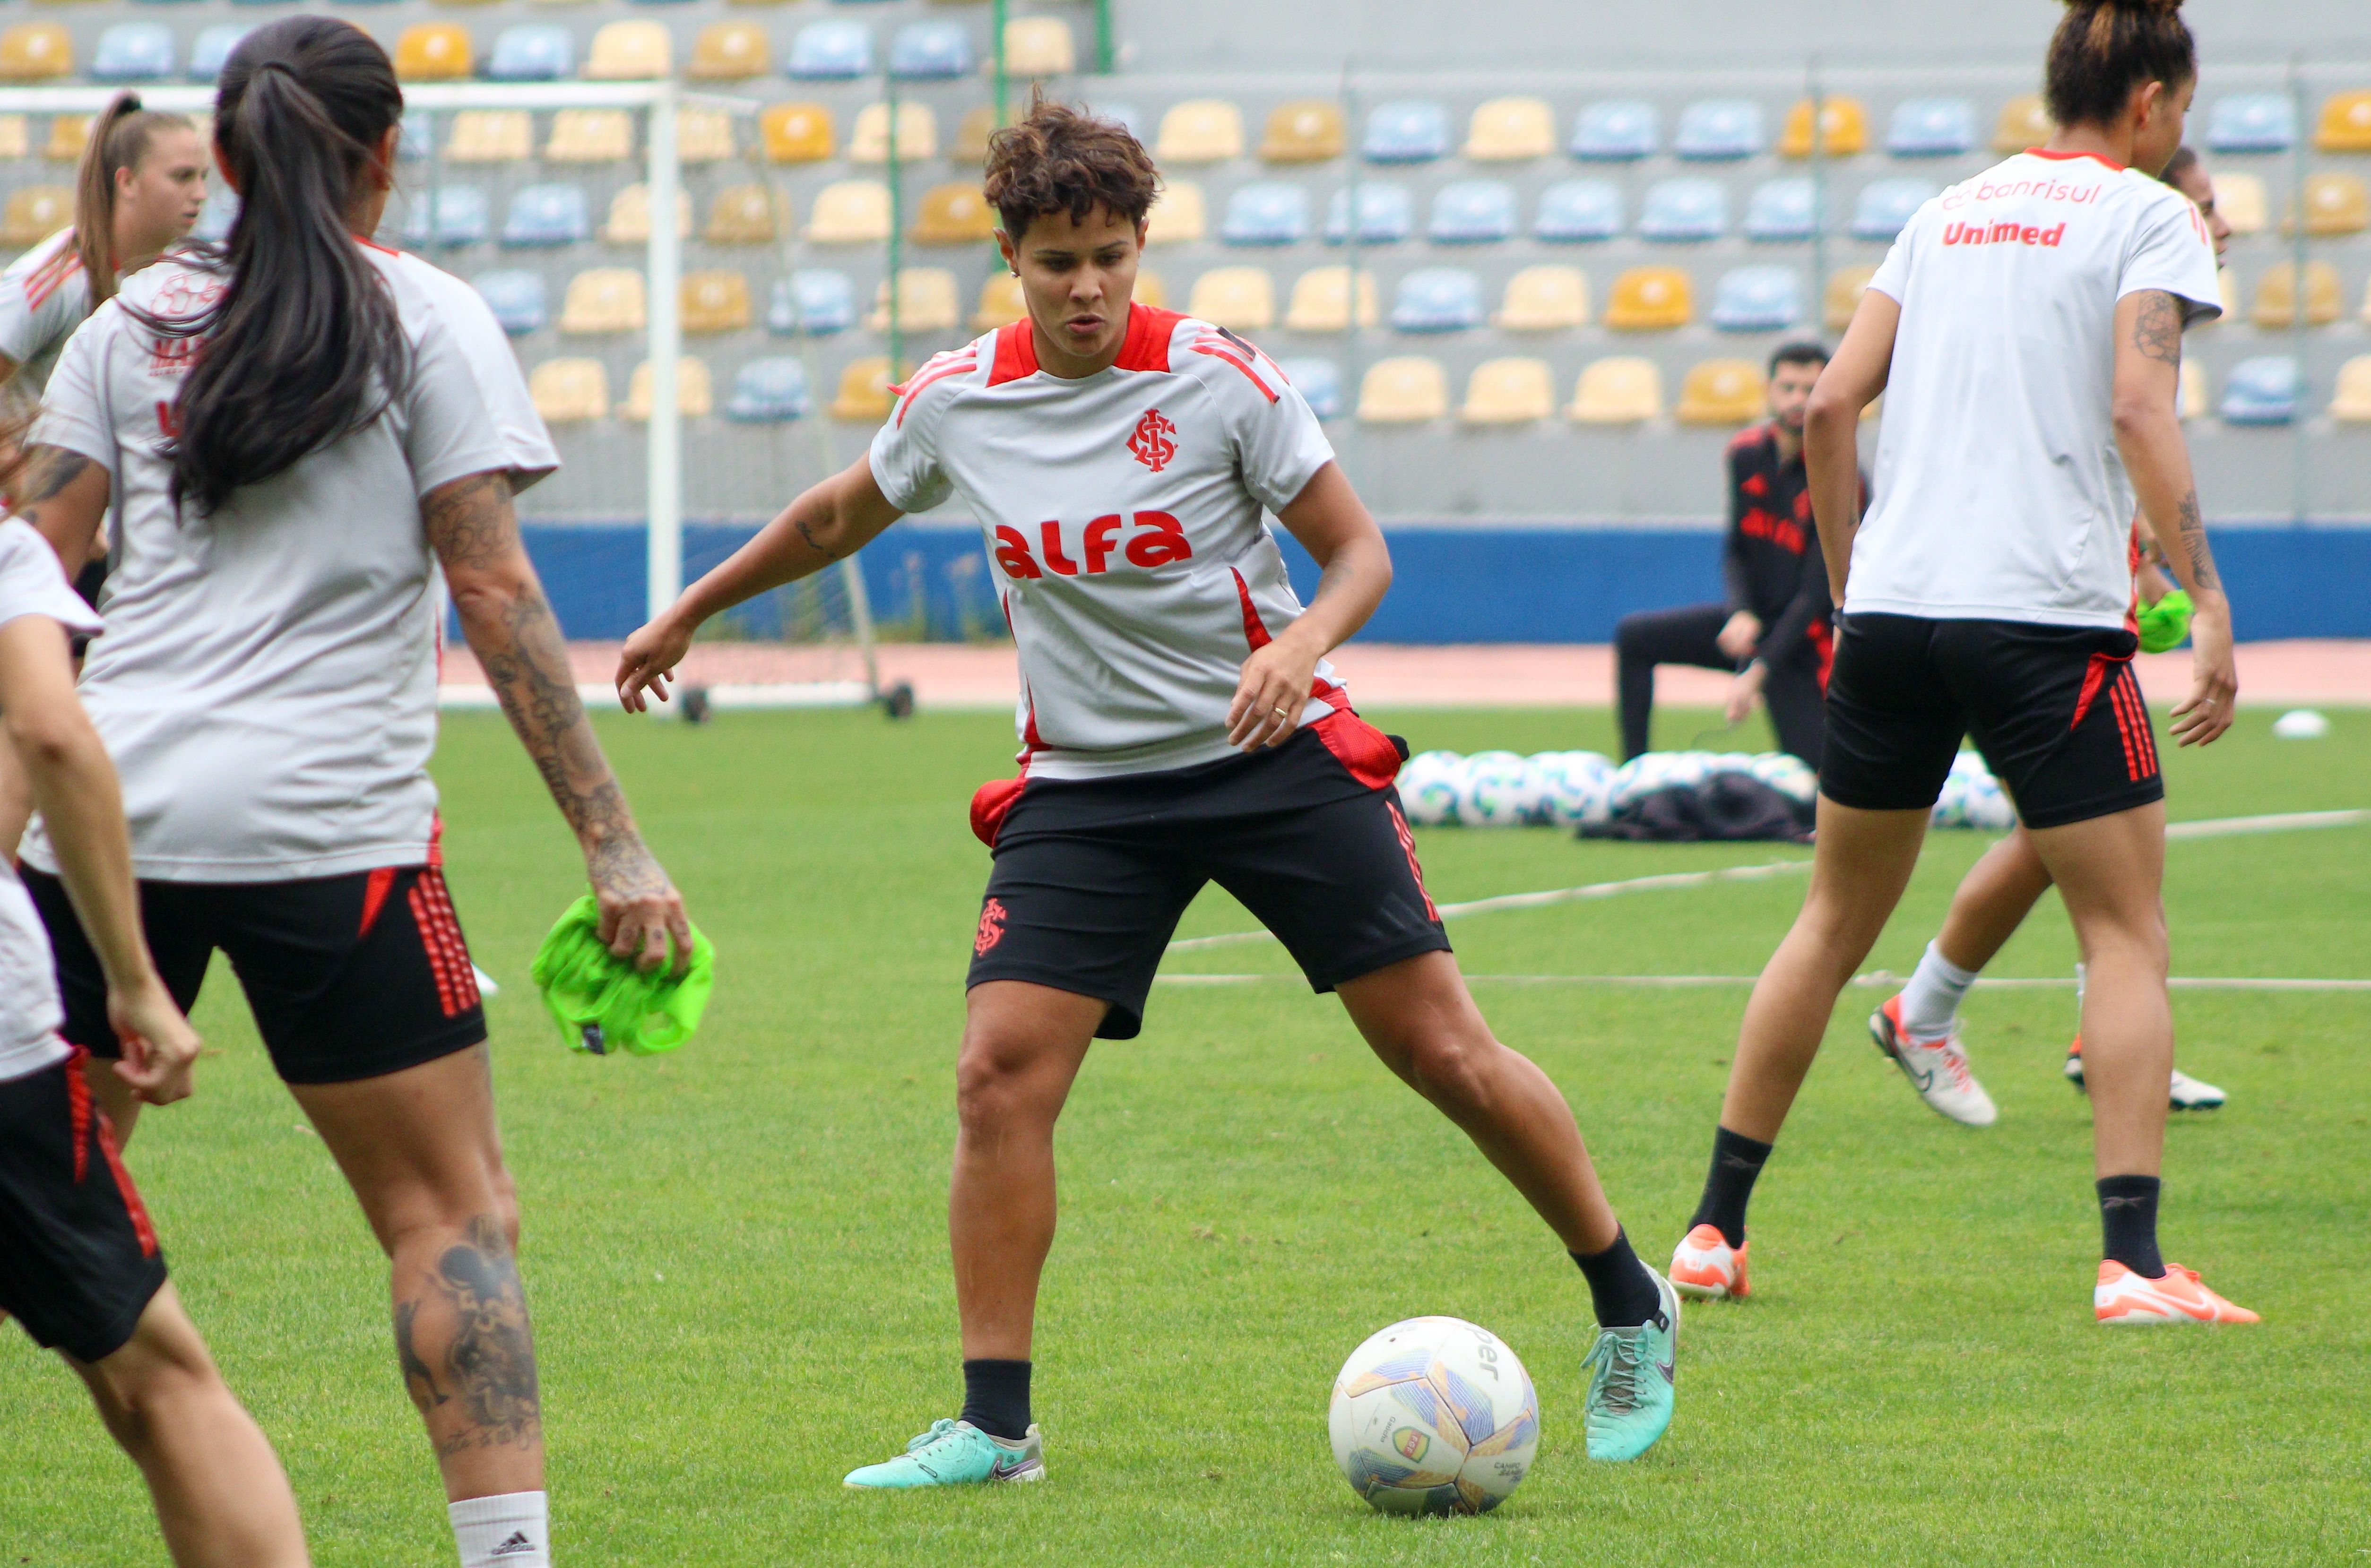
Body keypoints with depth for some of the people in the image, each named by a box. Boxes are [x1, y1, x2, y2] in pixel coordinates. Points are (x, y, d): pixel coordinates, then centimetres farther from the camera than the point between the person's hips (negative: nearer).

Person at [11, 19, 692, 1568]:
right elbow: (495, 592, -4)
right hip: (324, 822, -4)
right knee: (452, 1211, 3)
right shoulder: (427, 318, 2)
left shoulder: (134, 317, 13)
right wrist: (614, 843, -4)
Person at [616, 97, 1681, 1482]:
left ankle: (1632, 1311, 16)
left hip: (1277, 753, -2)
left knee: (1445, 1053, -4)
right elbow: (842, 515, 18)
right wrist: (691, 614, 26)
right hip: (1085, 784, 3)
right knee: (1001, 1075, -14)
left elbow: (1360, 549, -6)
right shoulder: (955, 402, -2)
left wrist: (1303, 644, -27)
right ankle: (996, 1424, -5)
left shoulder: (1220, 378, -12)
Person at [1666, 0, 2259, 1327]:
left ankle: (1716, 1228, 18)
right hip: (2048, 615, -5)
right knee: (2128, 930, 2)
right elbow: (2140, 408, -15)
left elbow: (1833, 403, 11)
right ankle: (2132, 1259, -9)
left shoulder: (1952, 212, 17)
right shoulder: (2149, 217, 0)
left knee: (1837, 921, 16)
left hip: (1893, 607, 5)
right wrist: (2209, 601, -15)